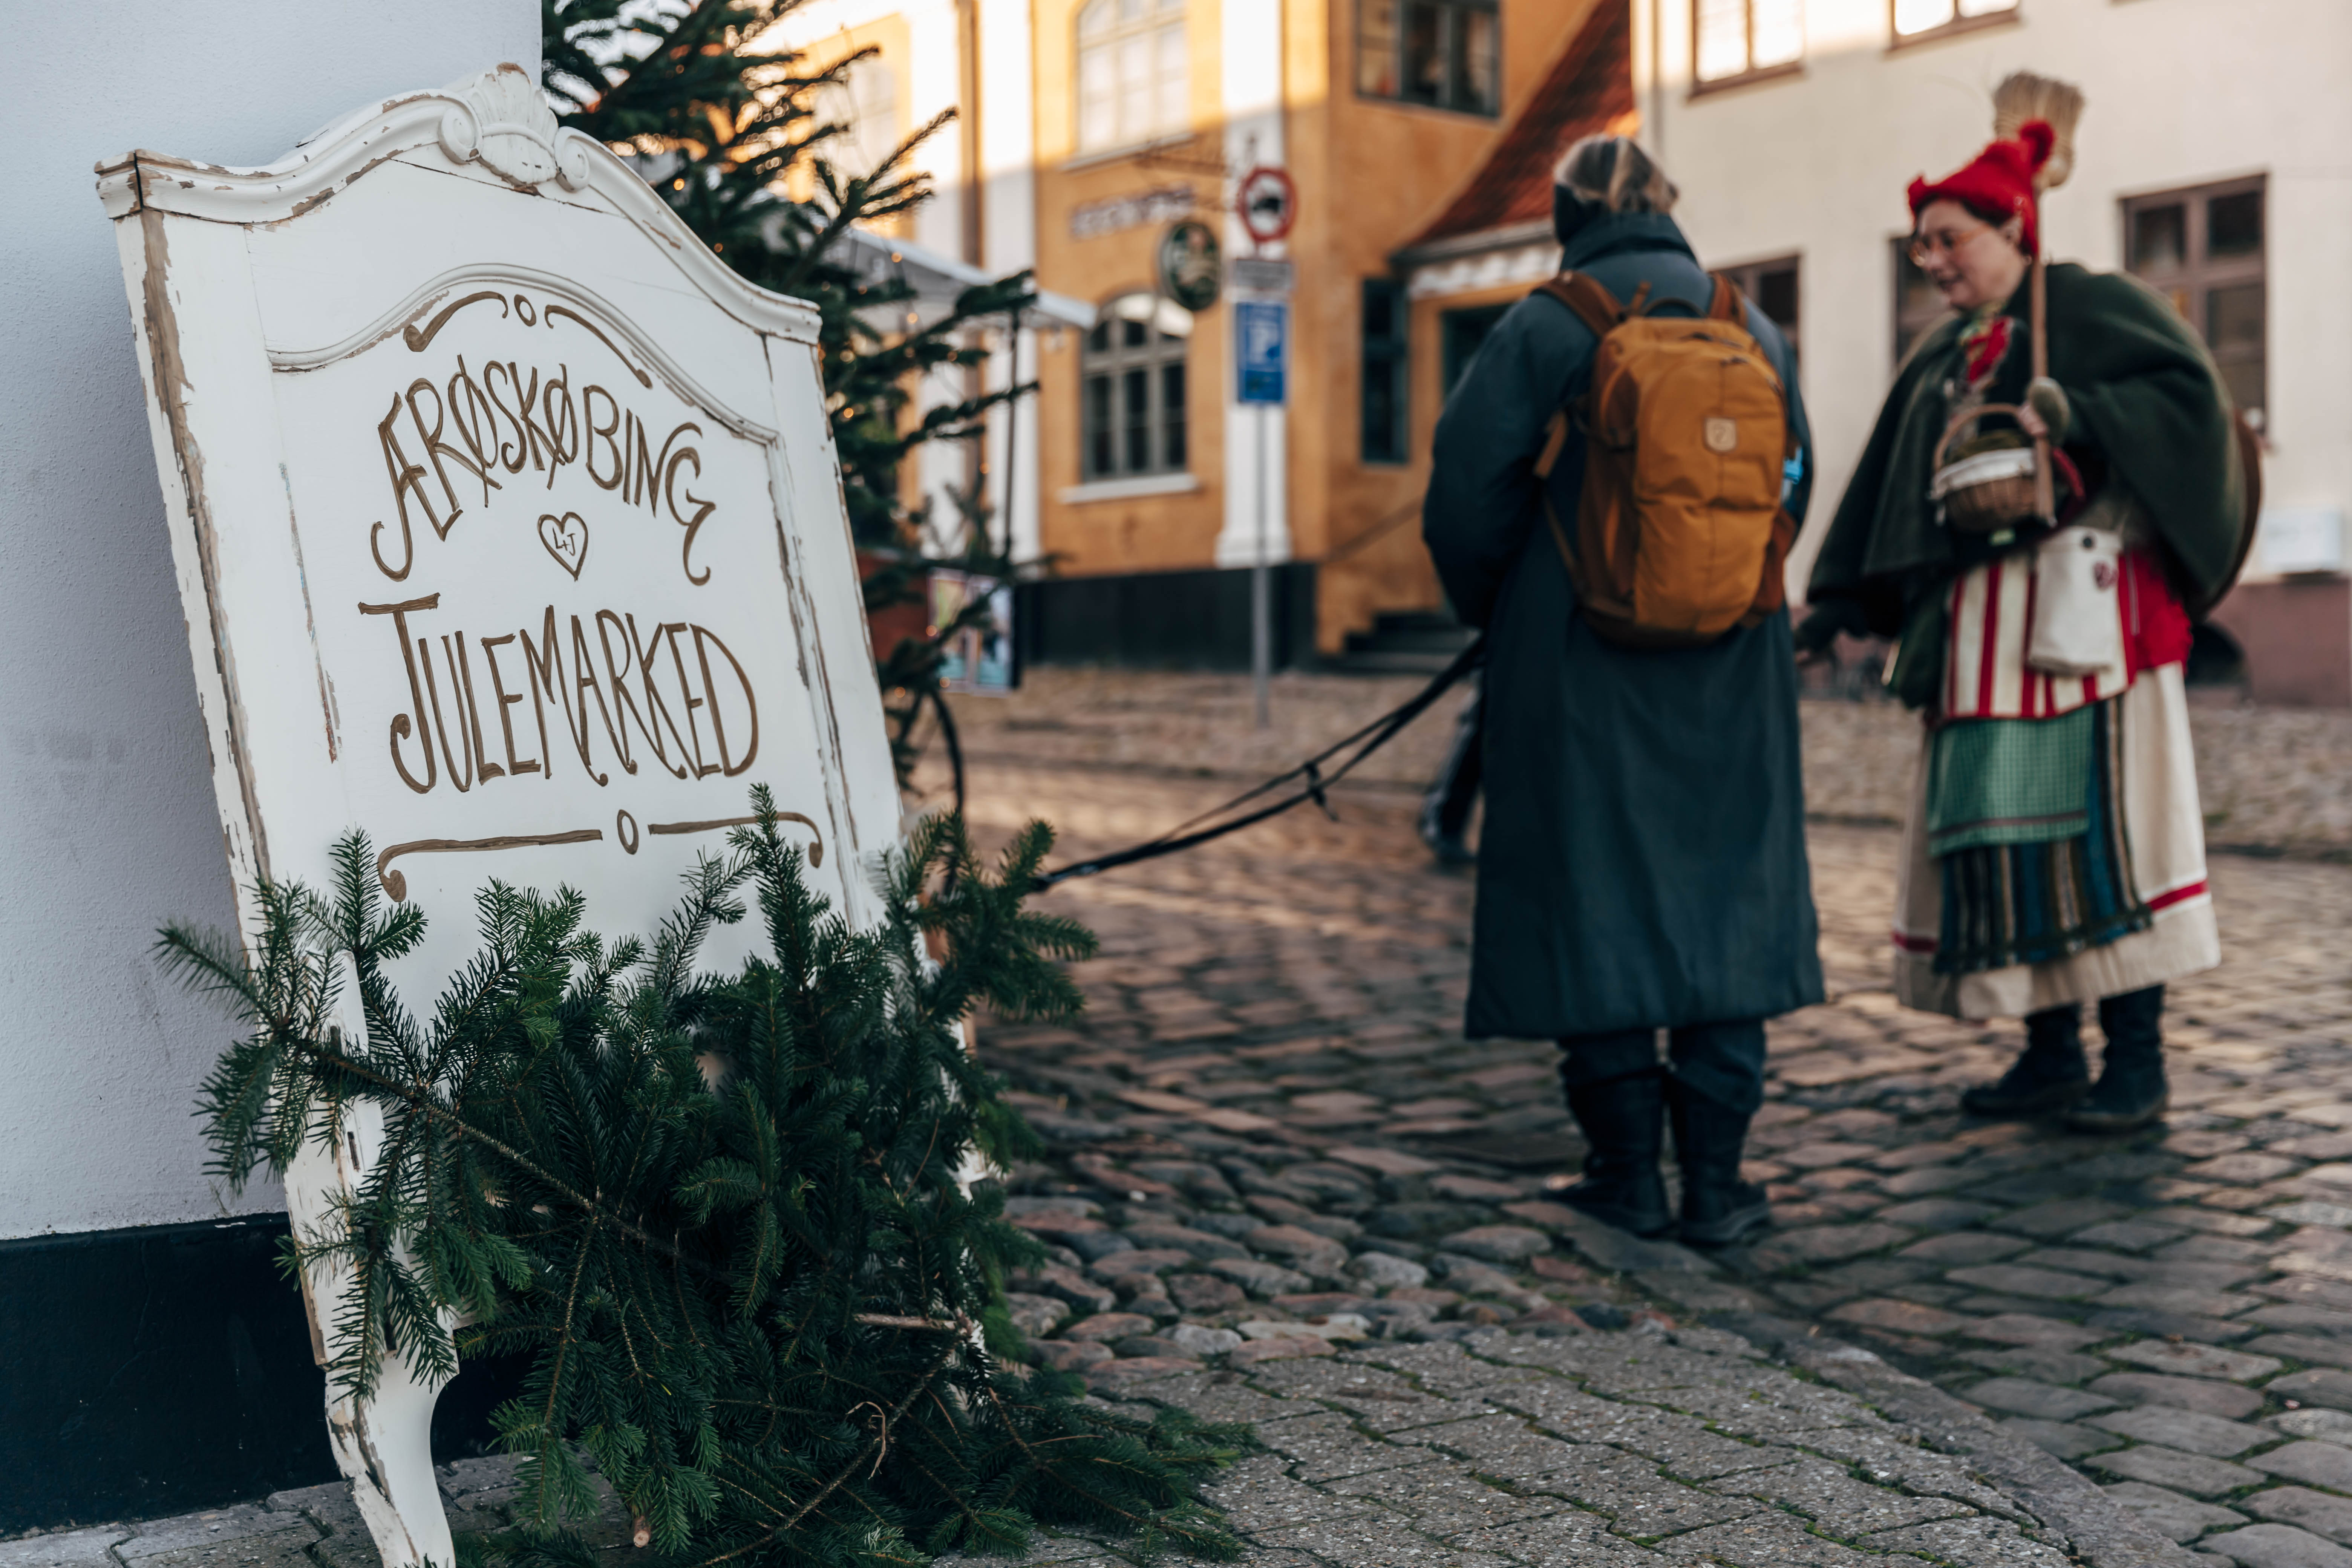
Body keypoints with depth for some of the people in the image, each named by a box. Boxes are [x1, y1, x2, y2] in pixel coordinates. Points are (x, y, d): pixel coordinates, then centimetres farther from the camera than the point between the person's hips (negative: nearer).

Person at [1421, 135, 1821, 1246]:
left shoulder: (1543, 329, -6)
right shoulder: (1753, 329, 7)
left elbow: (1468, 489, -8)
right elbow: (1793, 488, 12)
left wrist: (1491, 609, 10)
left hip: (1578, 662, -3)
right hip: (1729, 667, 3)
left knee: (1593, 898, 6)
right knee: (1725, 897, 8)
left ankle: (1629, 1176, 10)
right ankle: (1715, 1184, 8)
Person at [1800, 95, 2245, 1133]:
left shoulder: (2093, 308, 1)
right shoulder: (1942, 358, 19)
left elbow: (2191, 387, -11)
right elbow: (1888, 490, 18)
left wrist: (2080, 414, -23)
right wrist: (1837, 607, 12)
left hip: (2084, 607, -7)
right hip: (1979, 626, 7)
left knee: (2098, 813, -8)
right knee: (1995, 823, 4)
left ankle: (2137, 1061, -2)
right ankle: (2054, 1055, 11)